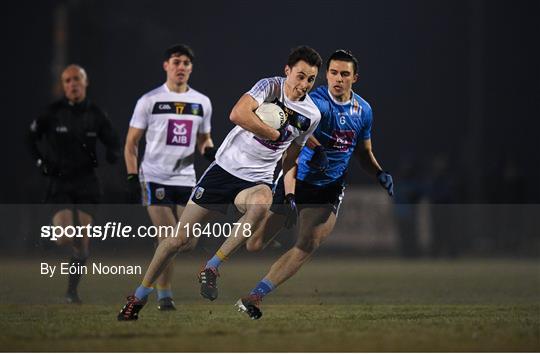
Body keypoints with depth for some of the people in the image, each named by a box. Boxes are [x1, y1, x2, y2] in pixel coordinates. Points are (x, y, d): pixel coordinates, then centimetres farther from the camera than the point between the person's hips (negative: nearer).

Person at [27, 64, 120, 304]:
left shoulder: (95, 114, 2)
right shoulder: (53, 113, -4)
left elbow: (113, 142, 12)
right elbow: (32, 137, 11)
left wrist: (112, 155, -9)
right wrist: (40, 161, 1)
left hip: (86, 181, 2)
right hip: (59, 180, -2)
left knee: (82, 242, -1)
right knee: (65, 237, -20)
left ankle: (72, 291, 11)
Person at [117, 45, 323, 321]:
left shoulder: (312, 115, 4)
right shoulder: (271, 86, -10)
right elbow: (238, 114, -29)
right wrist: (275, 134, -20)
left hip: (257, 181, 2)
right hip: (225, 167, -2)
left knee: (261, 203, -37)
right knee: (182, 239, 0)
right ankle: (140, 296, 22)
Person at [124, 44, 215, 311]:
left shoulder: (201, 103, 9)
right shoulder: (149, 101, -1)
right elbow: (131, 142, 3)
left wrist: (209, 150, -4)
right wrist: (132, 177, -6)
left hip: (186, 179, 4)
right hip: (155, 177, -4)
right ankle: (164, 296, -4)